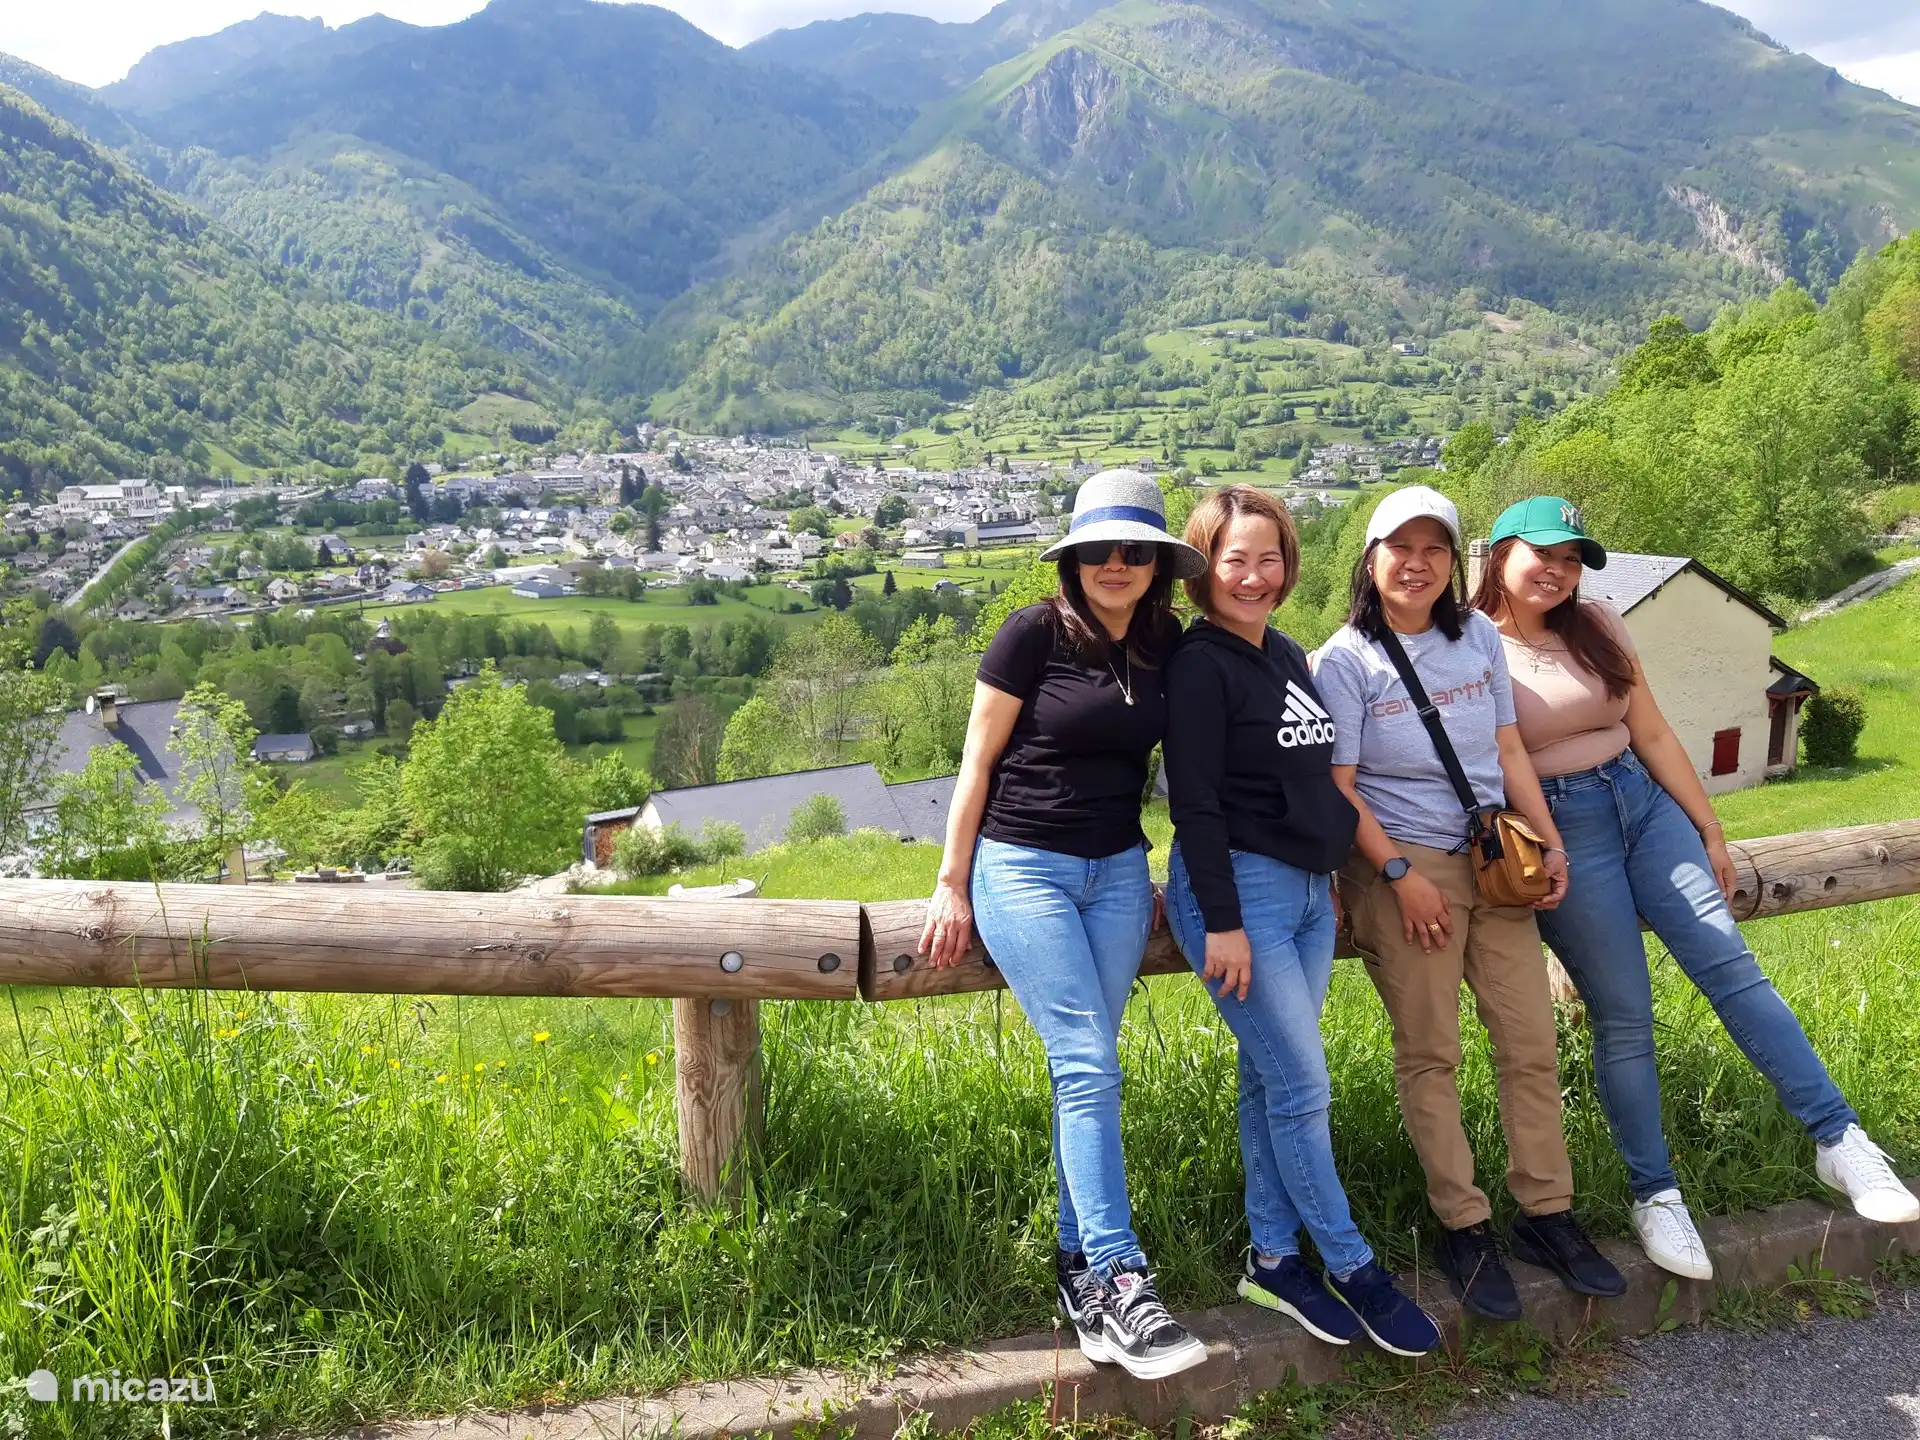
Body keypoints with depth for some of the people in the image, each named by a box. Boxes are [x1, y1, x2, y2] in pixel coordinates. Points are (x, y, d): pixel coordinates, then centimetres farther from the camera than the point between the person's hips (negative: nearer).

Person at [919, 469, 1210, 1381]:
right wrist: (952, 882, -4)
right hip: (1022, 866, -4)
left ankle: (1079, 1267, 16)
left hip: (1118, 871, 4)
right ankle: (1120, 1279, -8)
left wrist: (1161, 876, 12)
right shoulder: (1033, 635, -9)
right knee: (1087, 1065, -12)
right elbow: (978, 761, -5)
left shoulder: (1167, 647, 5)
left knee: (1088, 1067, 7)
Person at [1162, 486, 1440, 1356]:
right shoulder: (1200, 664, -11)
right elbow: (1195, 803, -16)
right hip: (1240, 888, -8)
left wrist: (1330, 876, 18)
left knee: (1273, 1084, 13)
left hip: (1309, 889, 8)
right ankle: (1351, 1269, 14)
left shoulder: (1289, 655, 13)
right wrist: (1221, 922, -19)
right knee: (1303, 1088, -2)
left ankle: (1272, 1261, 23)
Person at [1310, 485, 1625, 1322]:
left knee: (1532, 1043, 7)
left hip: (1496, 861, 5)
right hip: (1403, 867, -5)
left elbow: (1509, 751, 13)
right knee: (1430, 1055, 1)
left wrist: (1550, 843, 5)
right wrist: (1399, 873, -15)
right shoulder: (1345, 660, -7)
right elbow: (1338, 787, -9)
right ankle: (1463, 1229, 13)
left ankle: (1546, 1215, 21)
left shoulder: (1479, 636, 9)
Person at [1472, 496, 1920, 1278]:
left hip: (1643, 803, 5)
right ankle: (1654, 1195, 9)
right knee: (1623, 1017, -3)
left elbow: (1651, 733, 12)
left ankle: (1839, 1138, -2)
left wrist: (1709, 829, 12)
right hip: (1559, 831, -5)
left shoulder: (1597, 625, 9)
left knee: (1730, 962, -8)